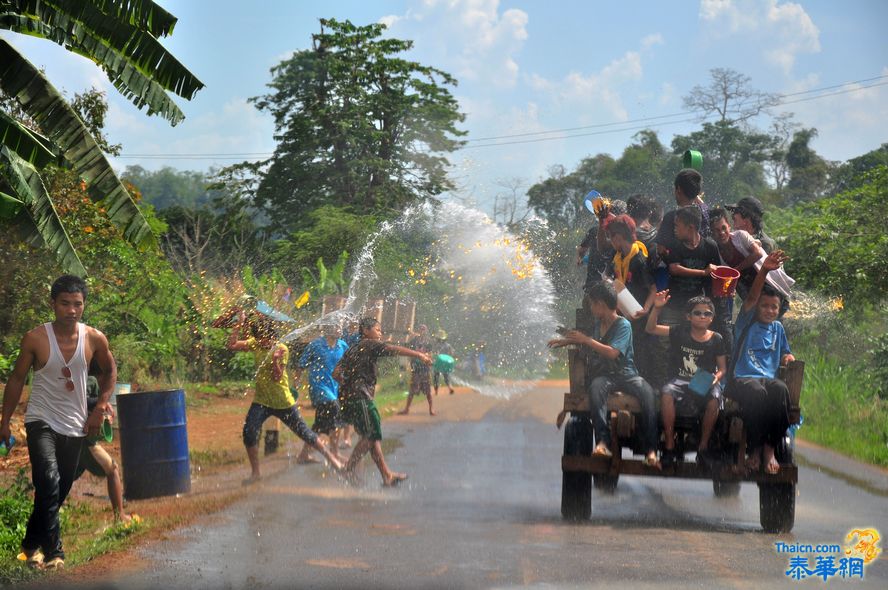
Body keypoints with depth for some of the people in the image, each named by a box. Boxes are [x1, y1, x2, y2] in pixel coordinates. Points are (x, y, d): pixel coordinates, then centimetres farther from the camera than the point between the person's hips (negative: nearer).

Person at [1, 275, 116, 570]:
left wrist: (100, 407, 4)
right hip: (42, 421, -4)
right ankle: (53, 551, -16)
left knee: (60, 491, 11)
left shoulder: (95, 339, -6)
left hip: (75, 426, 4)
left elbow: (109, 371, 13)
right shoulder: (35, 338, -13)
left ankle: (32, 543, 32)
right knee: (49, 482, -24)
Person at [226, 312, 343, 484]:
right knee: (249, 432, -13)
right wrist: (239, 325, -14)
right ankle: (255, 473, 2)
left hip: (283, 402, -4)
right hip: (261, 401, 4)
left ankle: (330, 457, 23)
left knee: (304, 432, 5)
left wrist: (275, 359, -36)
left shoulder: (281, 349, -14)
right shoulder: (255, 344, -2)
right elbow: (231, 345, -9)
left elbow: (277, 377, -19)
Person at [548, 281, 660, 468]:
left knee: (646, 391, -37)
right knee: (596, 386, -36)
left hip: (625, 374, -4)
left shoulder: (623, 325, -2)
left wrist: (585, 339, -8)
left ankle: (651, 450, -43)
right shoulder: (598, 323, 18)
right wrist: (566, 341, 32)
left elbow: (612, 353, -15)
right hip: (605, 375, 4)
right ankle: (602, 442, -50)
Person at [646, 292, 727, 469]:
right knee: (666, 393, -34)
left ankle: (703, 447, -17)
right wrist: (657, 308, -9)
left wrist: (716, 377, -13)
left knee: (714, 399, -35)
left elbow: (722, 368, 10)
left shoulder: (716, 339, 6)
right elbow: (651, 328, 5)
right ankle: (669, 446, -26)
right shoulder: (681, 333, 6)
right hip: (681, 380, 0)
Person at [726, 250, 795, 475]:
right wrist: (764, 271, -26)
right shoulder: (747, 322, 9)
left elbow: (785, 353, 34)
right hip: (742, 378, -3)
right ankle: (755, 448, -26)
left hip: (768, 378, 3)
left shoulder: (777, 328, 22)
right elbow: (751, 298, -9)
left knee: (781, 389, -35)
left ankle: (770, 447, -28)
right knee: (757, 392, -39)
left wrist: (788, 357, 6)